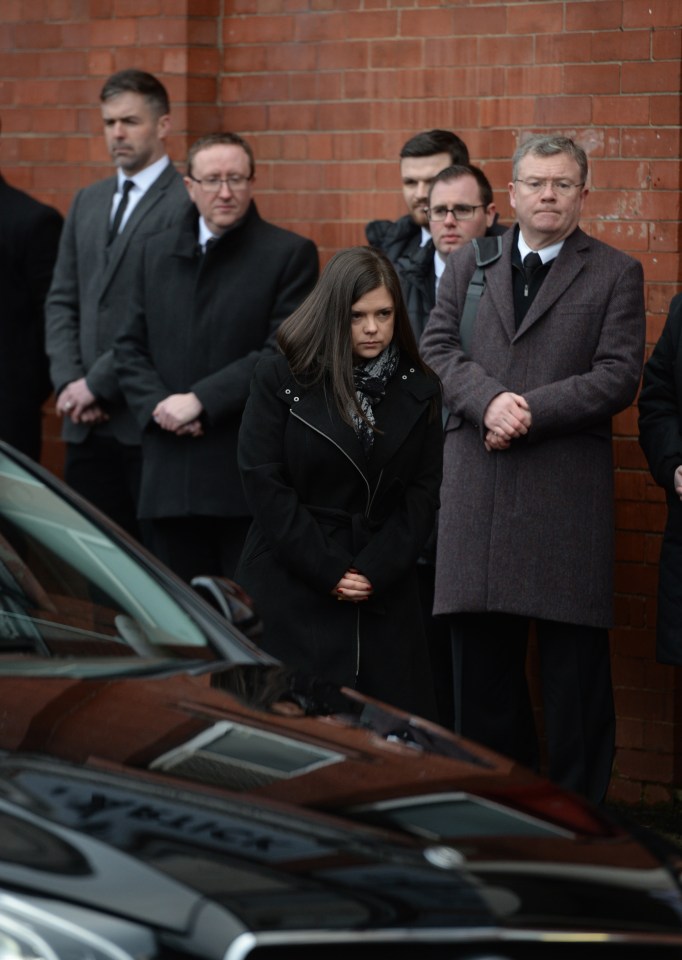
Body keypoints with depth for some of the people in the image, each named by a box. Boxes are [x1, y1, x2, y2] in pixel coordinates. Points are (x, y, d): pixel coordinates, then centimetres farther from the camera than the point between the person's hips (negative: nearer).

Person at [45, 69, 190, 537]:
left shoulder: (185, 205, -8)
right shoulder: (88, 202, 17)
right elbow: (62, 300, 15)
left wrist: (98, 383, -13)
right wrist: (68, 381, 0)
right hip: (87, 421, 7)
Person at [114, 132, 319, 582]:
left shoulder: (291, 254, -1)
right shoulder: (156, 252, 15)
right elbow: (131, 347, 15)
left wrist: (199, 401, -13)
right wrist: (156, 406, -5)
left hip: (249, 476, -4)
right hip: (169, 481, 4)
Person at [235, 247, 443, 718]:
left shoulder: (419, 391, 9)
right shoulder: (281, 378, 1)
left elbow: (423, 493, 5)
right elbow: (263, 481, -5)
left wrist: (376, 571, -9)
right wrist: (328, 571, -10)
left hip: (383, 593, 2)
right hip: (291, 587, -2)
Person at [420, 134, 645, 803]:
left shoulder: (615, 274, 4)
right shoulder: (469, 264, 14)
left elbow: (618, 376, -5)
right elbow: (437, 346, 6)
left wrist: (528, 411, -13)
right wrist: (487, 400, -13)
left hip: (568, 490, -3)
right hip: (478, 489, 3)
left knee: (574, 658, -1)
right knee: (483, 649, 8)